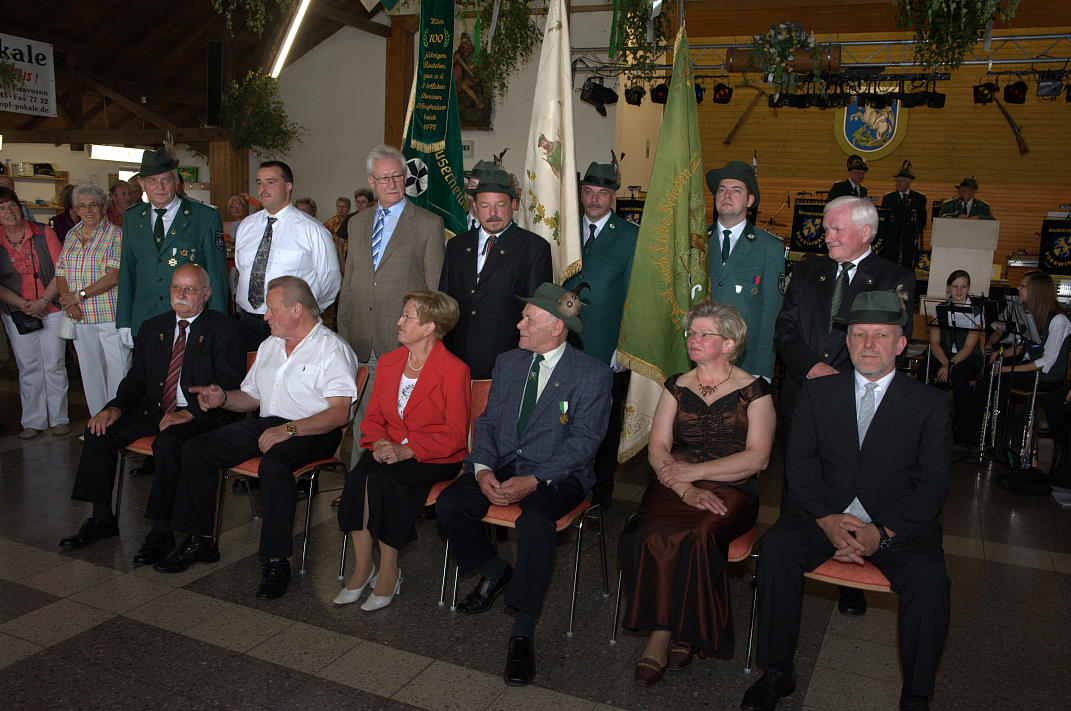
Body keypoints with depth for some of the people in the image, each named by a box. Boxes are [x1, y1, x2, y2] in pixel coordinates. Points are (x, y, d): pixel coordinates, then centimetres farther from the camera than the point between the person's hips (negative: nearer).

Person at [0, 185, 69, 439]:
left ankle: (59, 418, 12)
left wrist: (43, 301, -11)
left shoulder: (43, 233, -2)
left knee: (54, 365, 1)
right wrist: (23, 304, -10)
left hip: (51, 310, -1)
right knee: (28, 368, 5)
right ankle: (33, 421, 14)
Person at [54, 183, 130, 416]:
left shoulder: (115, 234, -4)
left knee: (118, 370, -5)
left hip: (110, 315, -6)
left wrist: (79, 295, -14)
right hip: (81, 317, 6)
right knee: (90, 371, 11)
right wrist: (68, 301, -5)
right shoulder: (71, 235, 14)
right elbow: (61, 272, 12)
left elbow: (114, 276, -13)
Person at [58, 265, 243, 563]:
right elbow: (136, 379, 16)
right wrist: (116, 407, -4)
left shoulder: (224, 329, -4)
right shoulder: (153, 328, 16)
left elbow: (230, 385, -12)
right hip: (155, 410, 7)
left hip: (202, 415, -7)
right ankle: (102, 519, 6)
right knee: (99, 431, -8)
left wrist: (189, 413, -23)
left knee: (167, 443, -33)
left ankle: (161, 532, -19)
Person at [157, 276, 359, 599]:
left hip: (311, 433, -8)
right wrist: (222, 397, 5)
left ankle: (276, 561, -27)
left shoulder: (332, 349, -7)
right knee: (195, 450, -8)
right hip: (265, 425, 8)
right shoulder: (269, 345, 21)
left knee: (273, 464, -38)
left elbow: (340, 413, -18)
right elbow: (251, 396, 27)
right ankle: (200, 540, 4)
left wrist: (289, 429, -27)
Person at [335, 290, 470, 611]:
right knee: (357, 477, -25)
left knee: (382, 479, -30)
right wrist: (379, 443, -9)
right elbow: (372, 416, 13)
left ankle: (388, 572, -14)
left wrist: (406, 450, -20)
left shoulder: (454, 370, -9)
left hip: (436, 458, -5)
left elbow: (455, 436, -11)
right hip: (390, 451, 5)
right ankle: (362, 568, -12)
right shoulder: (389, 362, 11)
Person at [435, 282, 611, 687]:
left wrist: (533, 481, -22)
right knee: (449, 504, -18)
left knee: (534, 520, -35)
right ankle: (494, 571, 10)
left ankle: (523, 634, -24)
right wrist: (482, 469, -8)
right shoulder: (507, 363, 13)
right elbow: (488, 421, 12)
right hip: (501, 465, 6)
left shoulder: (592, 374, -5)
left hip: (557, 473, -5)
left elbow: (583, 440, -11)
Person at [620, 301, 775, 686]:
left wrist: (696, 471, -14)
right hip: (675, 485, 2)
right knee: (655, 536, -30)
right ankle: (677, 630, -13)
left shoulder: (753, 390, 5)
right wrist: (685, 490, -13)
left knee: (695, 536, -33)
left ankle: (662, 634, -13)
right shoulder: (677, 387, 14)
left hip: (731, 491, -2)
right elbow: (657, 450, 5)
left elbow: (757, 457, -5)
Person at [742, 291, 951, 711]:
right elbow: (800, 464, 1)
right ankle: (778, 673, -10)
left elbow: (933, 485, -2)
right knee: (775, 547, -26)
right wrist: (828, 520, -16)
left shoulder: (929, 403, 5)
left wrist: (882, 532, -16)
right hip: (824, 514, 1)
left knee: (928, 579, -29)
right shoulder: (817, 393, 10)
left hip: (899, 523, -1)